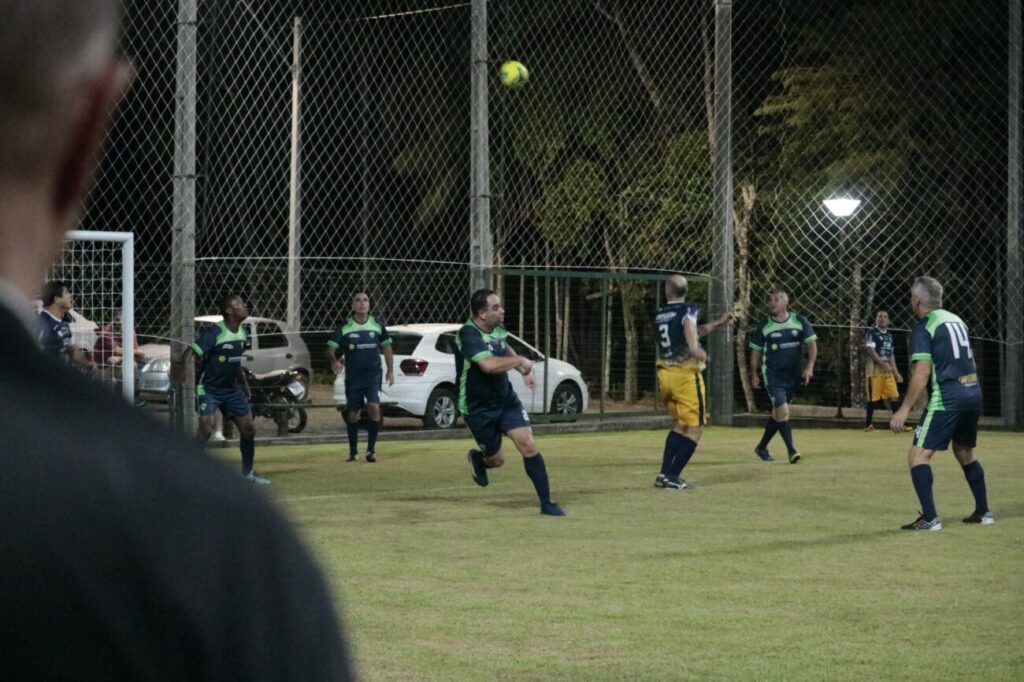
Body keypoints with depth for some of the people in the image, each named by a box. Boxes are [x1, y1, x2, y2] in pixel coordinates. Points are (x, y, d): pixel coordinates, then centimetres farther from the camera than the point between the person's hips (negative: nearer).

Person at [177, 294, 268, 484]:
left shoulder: (242, 331, 4)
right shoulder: (214, 332, -19)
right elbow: (193, 350, -31)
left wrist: (243, 383, 22)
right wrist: (181, 366, -47)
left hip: (231, 389, 7)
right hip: (209, 388, -7)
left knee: (248, 428, 8)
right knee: (206, 429, -19)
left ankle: (248, 472, 24)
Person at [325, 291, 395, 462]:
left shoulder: (377, 325, 3)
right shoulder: (344, 328, -3)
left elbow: (386, 347, 14)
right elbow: (330, 348, -3)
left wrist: (390, 370, 11)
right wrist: (334, 361, -24)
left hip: (373, 375, 0)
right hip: (352, 376, 0)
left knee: (374, 408, -18)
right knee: (352, 414, 7)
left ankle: (371, 449, -7)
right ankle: (353, 451, 22)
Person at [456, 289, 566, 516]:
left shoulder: (497, 329, -1)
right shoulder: (468, 334, -26)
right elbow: (488, 364, -41)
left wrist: (524, 371, 12)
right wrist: (520, 361, -25)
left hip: (506, 398, 5)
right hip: (478, 408, -5)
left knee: (528, 445, -9)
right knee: (496, 459, 7)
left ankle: (546, 503, -3)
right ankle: (477, 459, 46)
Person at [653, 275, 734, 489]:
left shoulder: (660, 314, 14)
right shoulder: (688, 309, -5)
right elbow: (689, 326, -30)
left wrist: (718, 324, 32)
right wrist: (694, 348, -48)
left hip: (665, 375, 7)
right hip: (685, 375, -7)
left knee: (681, 424, 21)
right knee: (695, 427, 0)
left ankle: (664, 474, 15)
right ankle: (672, 477, -8)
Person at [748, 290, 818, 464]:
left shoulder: (800, 322, -2)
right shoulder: (764, 327, -4)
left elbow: (812, 344, 0)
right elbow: (756, 351, 6)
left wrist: (809, 366, -11)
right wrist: (754, 374, 5)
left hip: (793, 375, 3)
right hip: (772, 375, -3)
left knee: (778, 413, 11)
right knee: (783, 411, -17)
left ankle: (762, 447, 27)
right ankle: (791, 450, -15)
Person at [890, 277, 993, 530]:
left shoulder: (924, 328, -7)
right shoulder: (955, 320, 17)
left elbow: (922, 372, -15)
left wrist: (904, 409, -14)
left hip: (947, 398, -8)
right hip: (973, 393, 8)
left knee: (919, 455, -6)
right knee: (965, 453, 25)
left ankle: (930, 518, -16)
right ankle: (983, 512, 28)